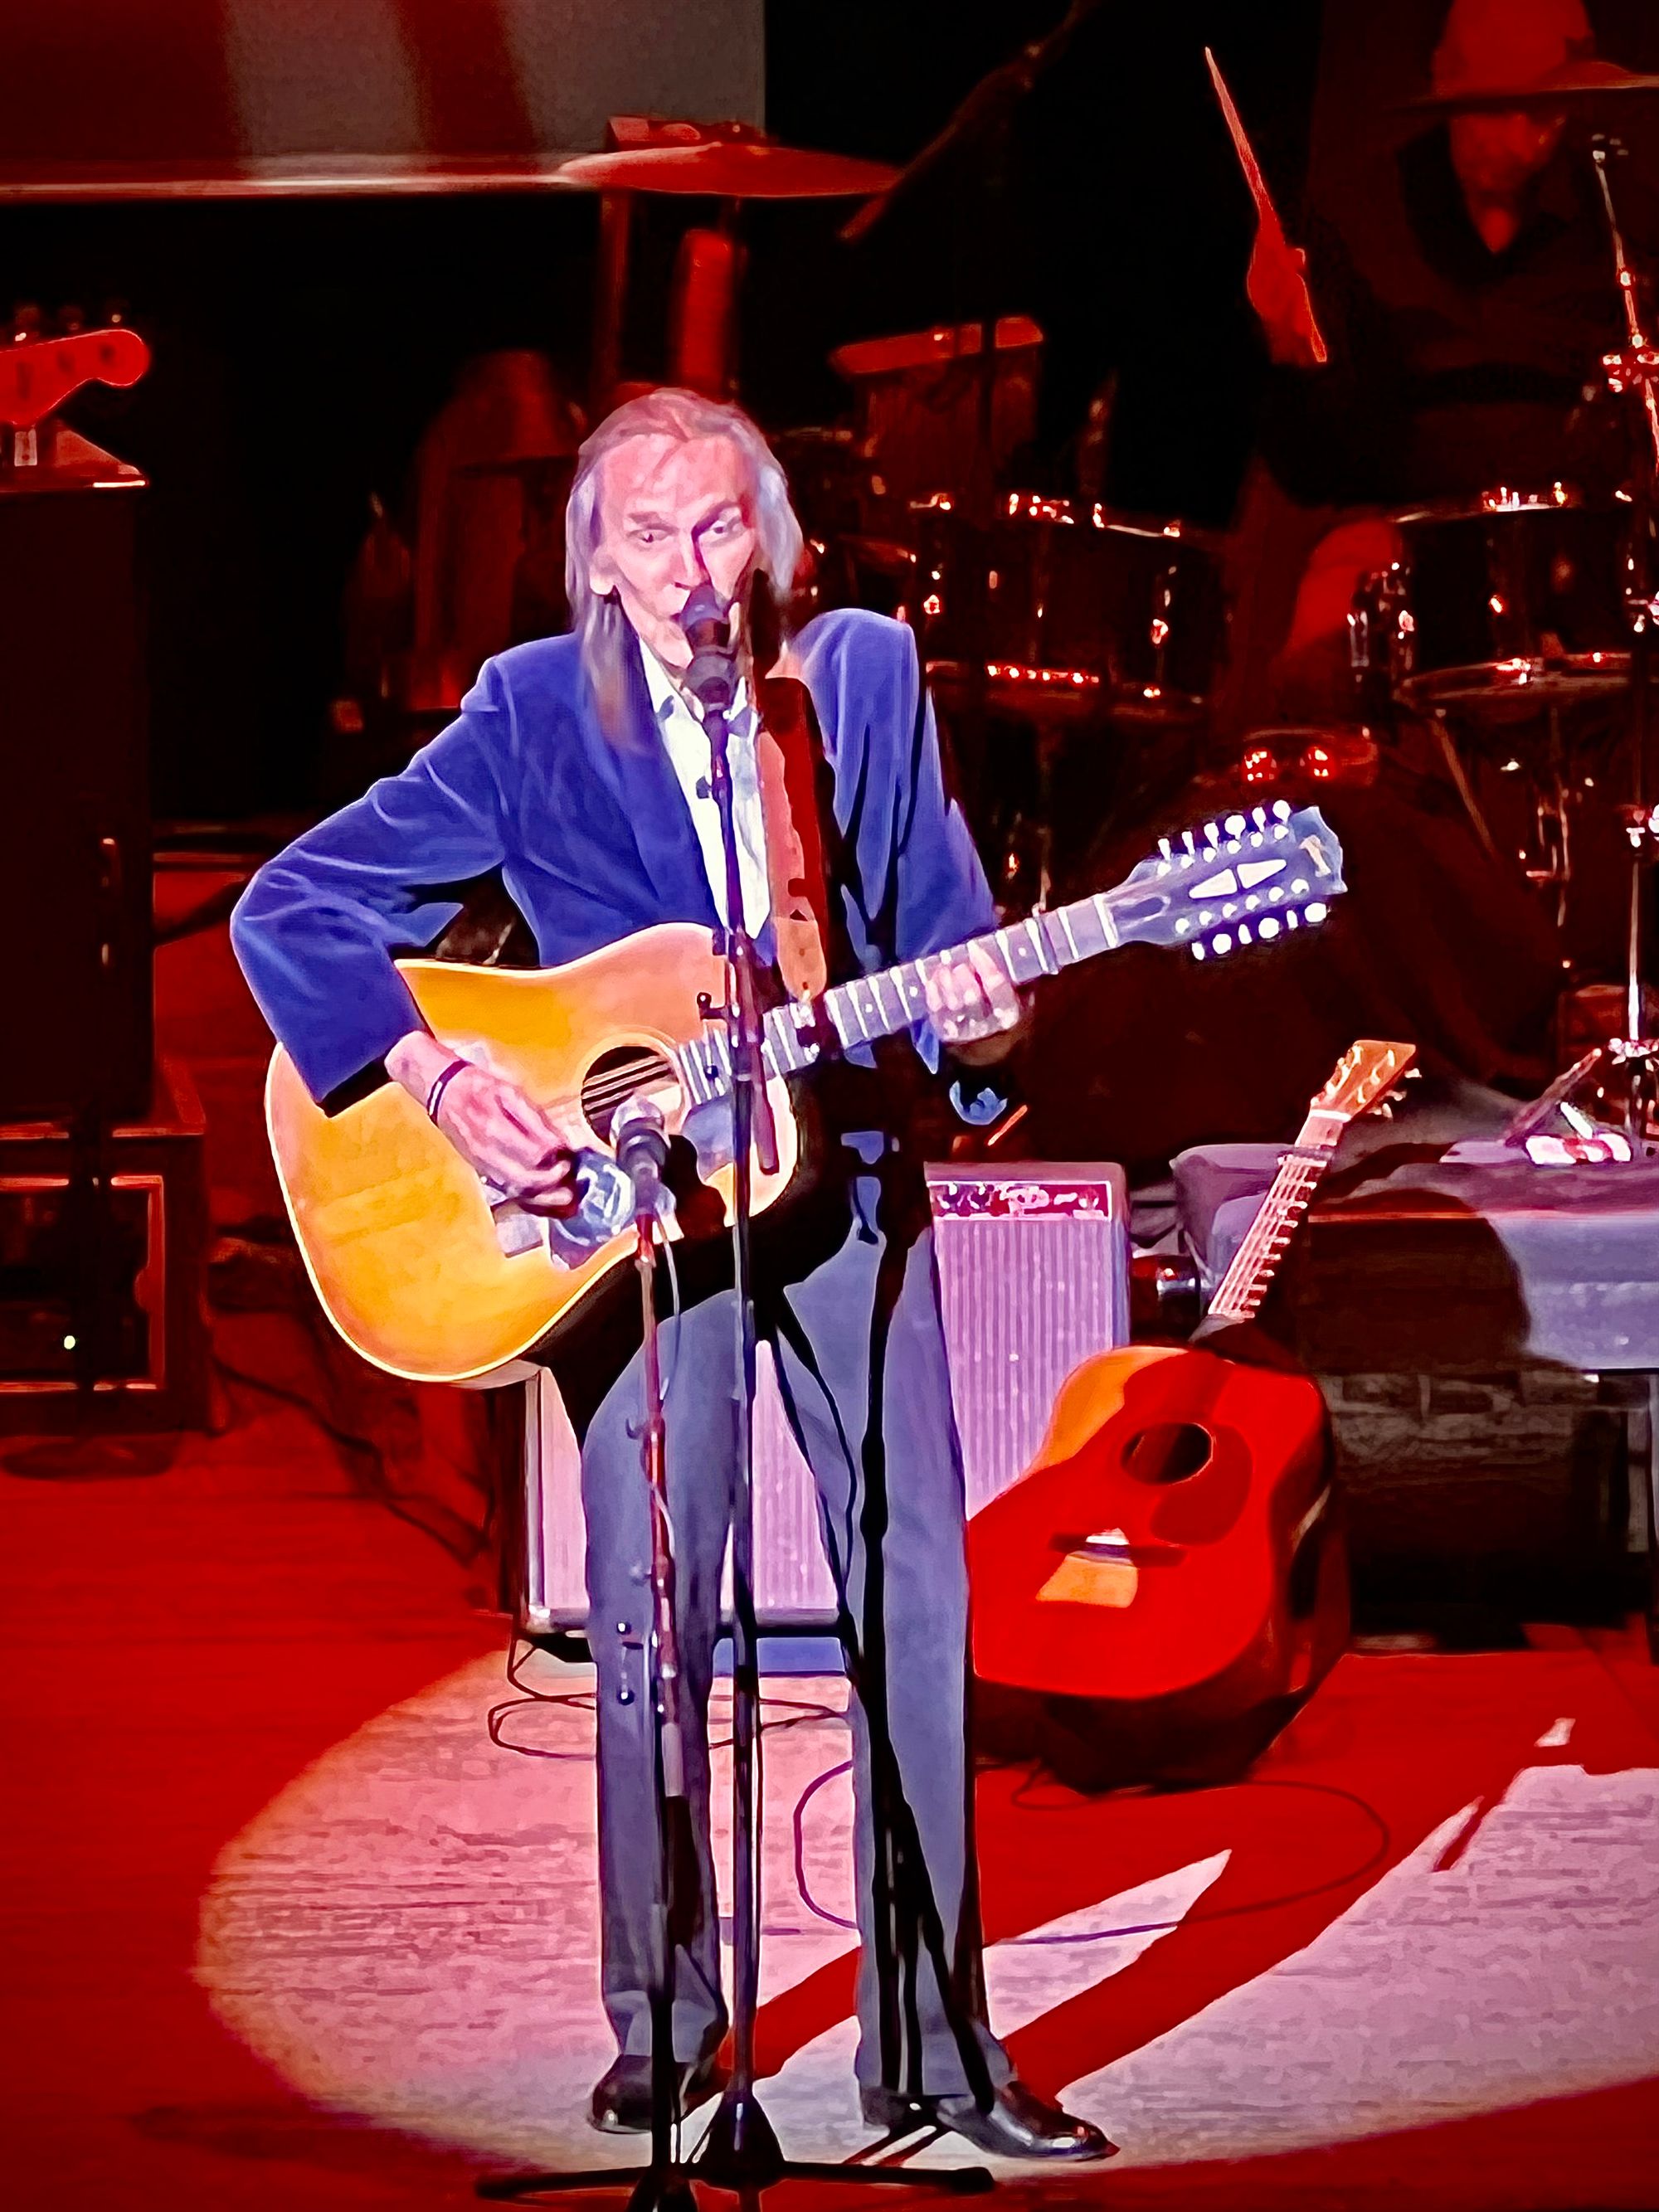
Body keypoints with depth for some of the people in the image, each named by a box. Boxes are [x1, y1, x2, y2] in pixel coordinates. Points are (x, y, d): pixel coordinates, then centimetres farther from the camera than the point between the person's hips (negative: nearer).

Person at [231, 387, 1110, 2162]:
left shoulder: (867, 672, 2)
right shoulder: (536, 714, -6)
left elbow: (945, 932, 6)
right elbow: (288, 907, -8)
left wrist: (966, 1017, -17)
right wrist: (437, 1082, -21)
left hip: (845, 1183, 2)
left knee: (919, 1611, 1)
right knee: (653, 1628, -3)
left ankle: (936, 2048, 8)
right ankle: (663, 2031, 12)